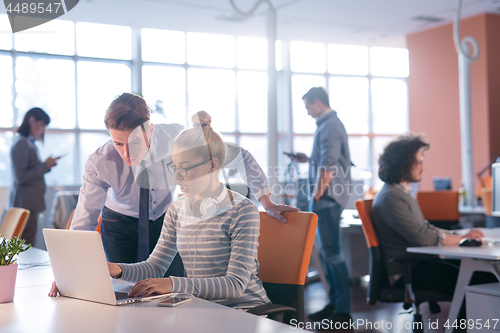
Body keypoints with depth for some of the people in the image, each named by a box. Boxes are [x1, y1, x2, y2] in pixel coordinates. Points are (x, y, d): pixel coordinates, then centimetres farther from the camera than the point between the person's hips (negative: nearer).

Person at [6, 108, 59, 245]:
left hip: (30, 202, 10)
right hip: (25, 203, -10)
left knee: (25, 248, 8)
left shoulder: (29, 142, 18)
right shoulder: (21, 143, -13)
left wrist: (46, 165, 8)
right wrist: (45, 166, -13)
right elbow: (21, 177, -19)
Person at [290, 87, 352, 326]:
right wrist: (309, 160, 21)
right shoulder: (329, 124, 17)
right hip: (328, 197, 11)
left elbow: (328, 166, -23)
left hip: (328, 197, -11)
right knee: (328, 251, 14)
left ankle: (343, 311, -4)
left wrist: (317, 195, -19)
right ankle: (335, 304, 22)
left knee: (331, 252, -8)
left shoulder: (329, 126, -14)